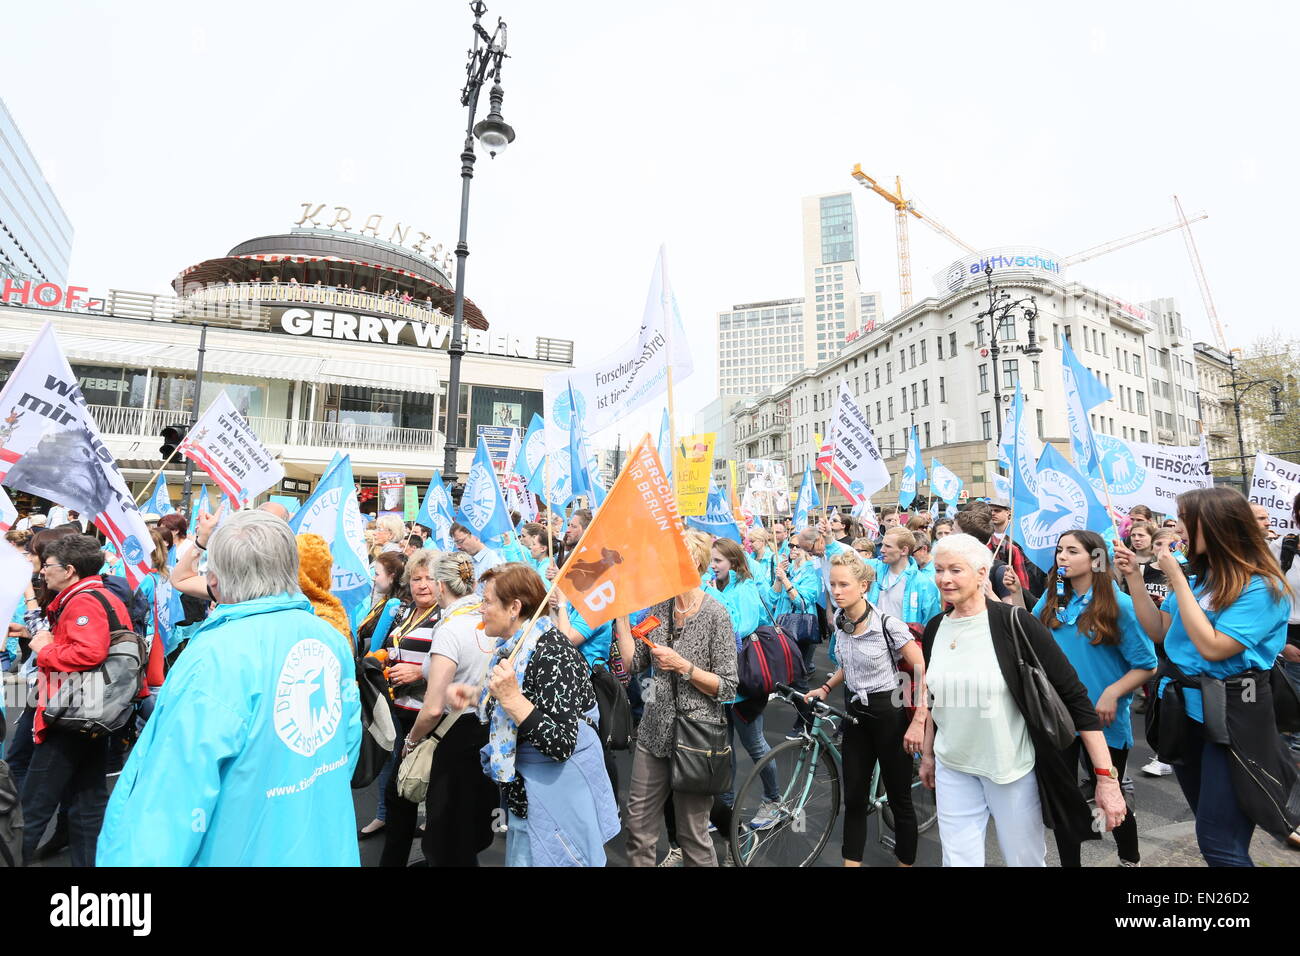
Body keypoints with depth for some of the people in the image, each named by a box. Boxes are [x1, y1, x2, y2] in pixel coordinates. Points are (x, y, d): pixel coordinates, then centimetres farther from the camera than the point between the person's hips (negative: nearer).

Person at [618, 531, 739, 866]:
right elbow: (633, 663, 1)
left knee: (692, 832, 12)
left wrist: (683, 666, -23)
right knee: (639, 825, 15)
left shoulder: (715, 614, -14)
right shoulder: (660, 606, 3)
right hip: (655, 729, 5)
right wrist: (621, 611, -3)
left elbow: (727, 688, -13)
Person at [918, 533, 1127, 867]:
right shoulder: (935, 629, -1)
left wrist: (1106, 776, -17)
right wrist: (928, 753, 18)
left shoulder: (1013, 623, -17)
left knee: (1025, 860, 14)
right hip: (952, 768, 4)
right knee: (958, 860, 10)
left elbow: (1074, 694, -15)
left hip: (1013, 768, -4)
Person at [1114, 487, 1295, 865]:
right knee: (1211, 825, 23)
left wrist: (1176, 580, -22)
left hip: (1230, 717, -7)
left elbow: (1212, 647, -25)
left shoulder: (1261, 587, -17)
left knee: (1218, 843, 1)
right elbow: (1159, 632, 7)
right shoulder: (1195, 574, 3)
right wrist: (1134, 577, -2)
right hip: (1183, 708, 7)